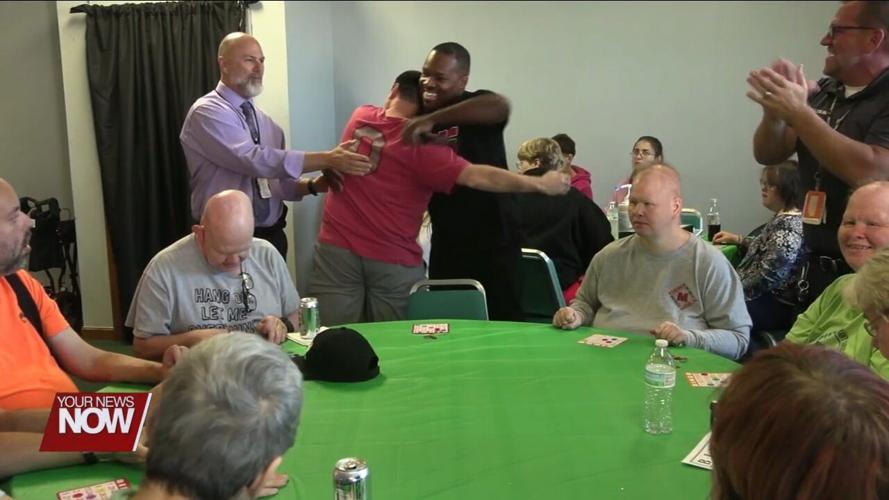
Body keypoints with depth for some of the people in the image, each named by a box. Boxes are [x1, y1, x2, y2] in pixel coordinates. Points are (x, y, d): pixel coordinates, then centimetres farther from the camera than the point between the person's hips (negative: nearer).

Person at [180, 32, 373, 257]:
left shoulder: (265, 121, 10)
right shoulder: (207, 112, -12)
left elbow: (275, 179, 7)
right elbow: (256, 160, -25)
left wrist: (313, 185, -12)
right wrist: (327, 159, -26)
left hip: (271, 235, 6)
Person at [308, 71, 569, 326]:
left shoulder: (360, 116, 4)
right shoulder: (420, 146, -11)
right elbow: (478, 177, -16)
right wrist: (542, 184, -10)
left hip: (337, 248, 4)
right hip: (392, 261, -4)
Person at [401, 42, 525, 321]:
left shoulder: (476, 109, -9)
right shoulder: (415, 118, 9)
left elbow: (500, 106, -33)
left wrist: (431, 120, -36)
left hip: (493, 241, -5)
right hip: (445, 243, 6)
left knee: (502, 320, 3)